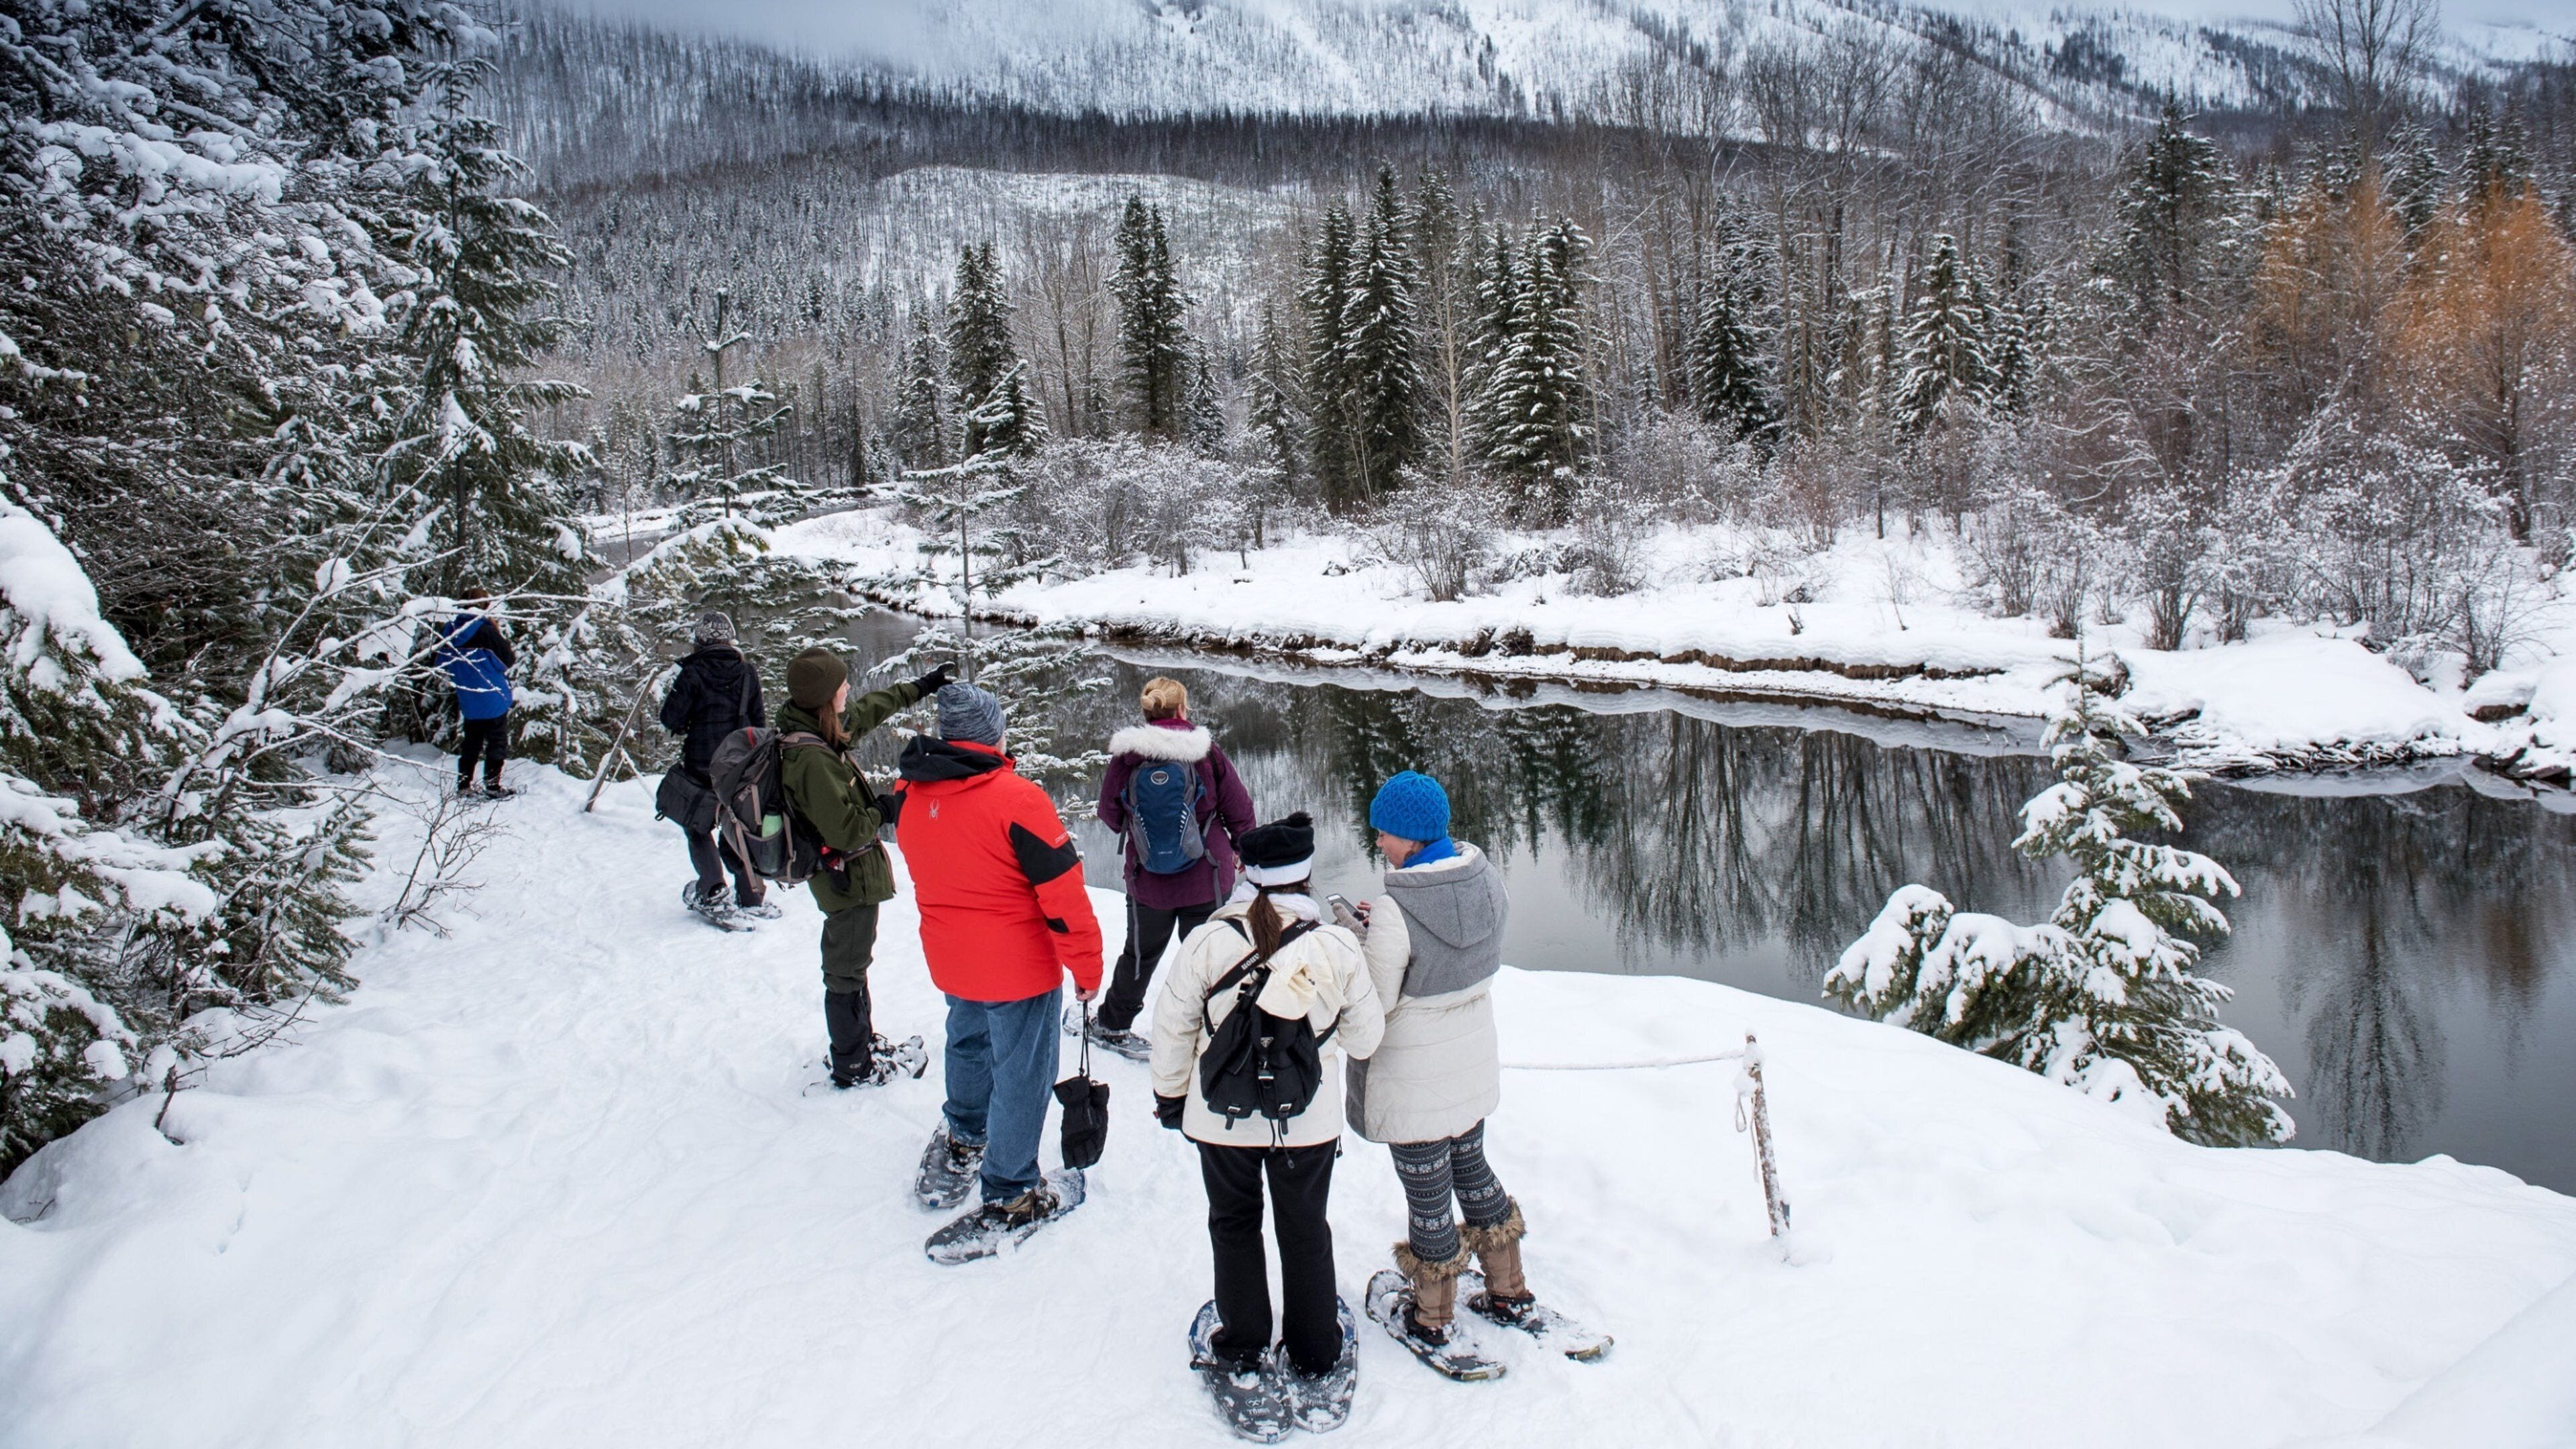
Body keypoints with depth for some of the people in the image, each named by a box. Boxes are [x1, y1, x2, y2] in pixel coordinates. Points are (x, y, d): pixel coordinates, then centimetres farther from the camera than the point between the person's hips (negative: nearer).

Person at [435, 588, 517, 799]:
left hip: (468, 700, 6)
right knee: (497, 742, 4)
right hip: (493, 700, -6)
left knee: (472, 742, 18)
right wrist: (500, 634, -3)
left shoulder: (451, 630, 0)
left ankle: (464, 784, 22)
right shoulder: (486, 631, -19)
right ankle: (493, 787, 5)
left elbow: (443, 663, 11)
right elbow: (509, 660, -11)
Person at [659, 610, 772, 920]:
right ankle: (752, 897, 9)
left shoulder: (693, 673, -11)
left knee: (697, 825, 15)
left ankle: (711, 888, 8)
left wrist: (683, 727, 11)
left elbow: (670, 717, -11)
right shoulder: (747, 673, -1)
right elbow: (759, 720, 4)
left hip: (701, 766, -3)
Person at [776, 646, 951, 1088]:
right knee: (846, 972, 6)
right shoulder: (812, 758, -32)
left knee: (849, 964, 26)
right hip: (849, 878, -10)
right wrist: (883, 813, -13)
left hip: (844, 875, 10)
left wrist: (920, 687, 22)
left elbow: (868, 709, 15)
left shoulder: (810, 729, -3)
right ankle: (852, 1067, 21)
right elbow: (845, 830, -31)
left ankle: (860, 1038, 45)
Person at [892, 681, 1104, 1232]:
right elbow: (1062, 891, -19)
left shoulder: (908, 796, -4)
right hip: (1019, 966, -6)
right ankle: (1010, 1195, 15)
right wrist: (1086, 964, -10)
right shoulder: (1015, 798, -23)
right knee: (1021, 1073, 6)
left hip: (949, 958, 7)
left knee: (969, 1043, 29)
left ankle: (964, 1137, 50)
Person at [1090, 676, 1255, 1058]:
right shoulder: (1207, 753, -13)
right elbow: (1240, 811, -5)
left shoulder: (1126, 757, -10)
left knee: (1141, 953, 23)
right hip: (1206, 879, -2)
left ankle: (1112, 1025, 40)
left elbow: (1110, 815, 2)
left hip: (1147, 880, 2)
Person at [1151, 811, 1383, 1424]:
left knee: (1234, 1224, 21)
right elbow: (1365, 1036, -5)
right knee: (1305, 1231, 18)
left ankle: (1242, 1351, 32)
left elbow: (1172, 1025, -6)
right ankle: (1315, 1363, 29)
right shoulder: (1338, 946, -16)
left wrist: (1170, 1093, 10)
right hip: (1309, 1121, 0)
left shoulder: (1207, 941, -17)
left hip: (1222, 1118, 0)